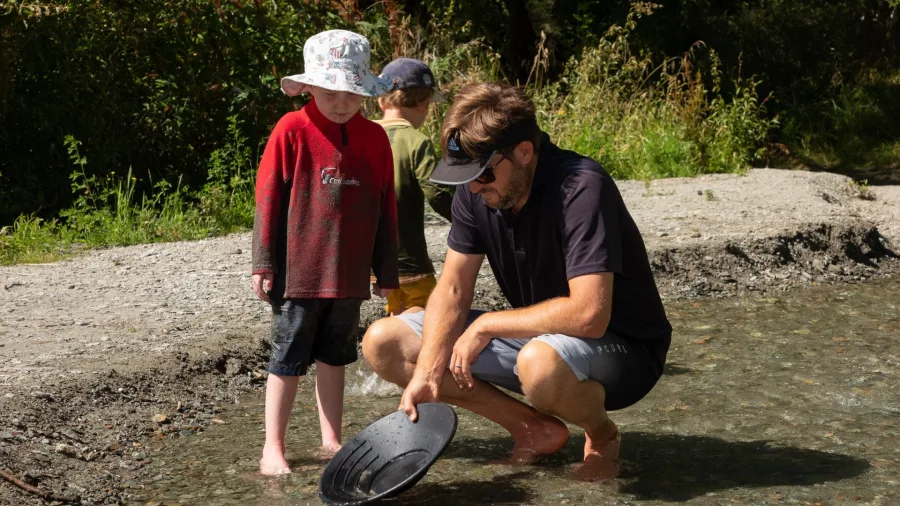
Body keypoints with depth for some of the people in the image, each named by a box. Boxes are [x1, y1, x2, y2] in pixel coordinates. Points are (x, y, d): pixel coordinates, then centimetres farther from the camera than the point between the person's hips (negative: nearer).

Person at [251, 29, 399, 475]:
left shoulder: (375, 138, 4)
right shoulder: (292, 130, -7)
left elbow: (385, 210, 9)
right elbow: (268, 199, -6)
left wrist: (386, 272, 11)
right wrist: (263, 263, -8)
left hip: (349, 273, 4)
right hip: (299, 272, -4)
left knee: (334, 357, 14)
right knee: (289, 359, 1)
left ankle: (331, 440, 25)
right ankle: (272, 450, 9)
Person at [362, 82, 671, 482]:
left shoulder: (582, 188, -29)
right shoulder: (475, 191, -7)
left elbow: (588, 314, -36)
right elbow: (453, 289, -3)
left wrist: (485, 325, -23)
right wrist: (426, 375, -18)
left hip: (621, 347, -7)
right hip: (535, 336, 7)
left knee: (540, 362, -44)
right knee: (383, 343, -3)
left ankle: (602, 436, -6)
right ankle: (535, 429, 1)